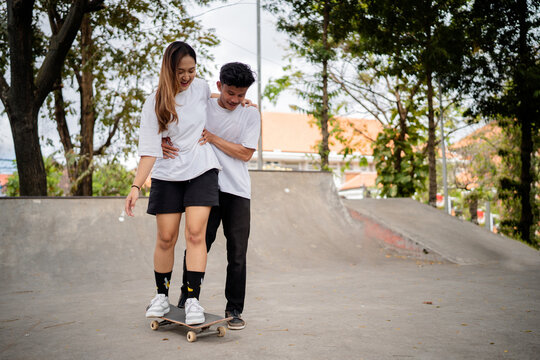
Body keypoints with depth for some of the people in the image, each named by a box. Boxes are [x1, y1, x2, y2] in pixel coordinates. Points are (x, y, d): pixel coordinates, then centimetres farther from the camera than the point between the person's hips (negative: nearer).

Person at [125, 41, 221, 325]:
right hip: (167, 176, -1)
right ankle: (161, 296, 20)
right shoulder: (154, 103, -6)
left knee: (195, 233, -11)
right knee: (166, 238, 1)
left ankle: (193, 299, -8)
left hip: (202, 172, 1)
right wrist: (136, 186, -20)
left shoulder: (201, 87, 2)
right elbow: (149, 150, -11)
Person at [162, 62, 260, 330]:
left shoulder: (251, 114, 5)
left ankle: (234, 310, 12)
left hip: (237, 192, 0)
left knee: (237, 253, 1)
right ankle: (186, 301, 14)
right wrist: (163, 143, -14)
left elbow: (245, 153, -3)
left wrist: (212, 137, -10)